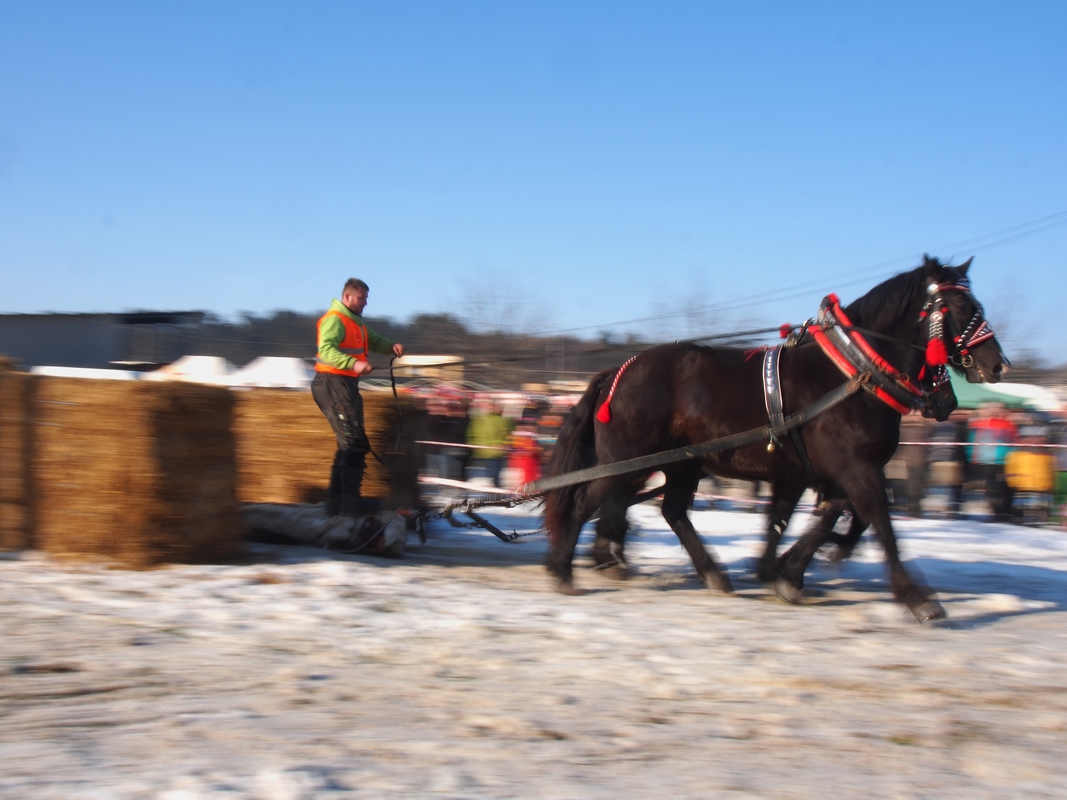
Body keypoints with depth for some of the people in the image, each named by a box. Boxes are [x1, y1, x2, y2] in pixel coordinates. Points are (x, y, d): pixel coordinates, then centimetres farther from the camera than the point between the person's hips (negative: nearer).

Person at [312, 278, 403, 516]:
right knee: (354, 442, -13)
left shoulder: (356, 322, 20)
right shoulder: (334, 320, -12)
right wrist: (354, 363, -41)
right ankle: (350, 501, -12)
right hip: (332, 383, -11)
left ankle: (336, 499, 20)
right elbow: (326, 349, -27)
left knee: (349, 443, 15)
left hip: (346, 385, 11)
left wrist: (392, 347, -2)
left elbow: (374, 342, 20)